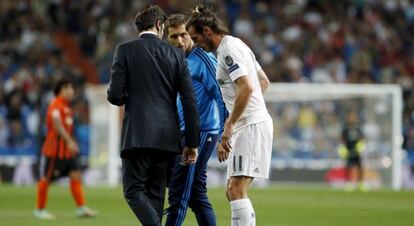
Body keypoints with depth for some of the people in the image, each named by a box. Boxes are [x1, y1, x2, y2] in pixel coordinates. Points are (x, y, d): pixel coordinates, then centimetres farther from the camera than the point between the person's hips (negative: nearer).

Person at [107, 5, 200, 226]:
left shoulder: (125, 50, 0)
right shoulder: (176, 54, 8)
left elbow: (115, 95, -5)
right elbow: (189, 101, 4)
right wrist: (192, 143, 9)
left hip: (137, 135, -4)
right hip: (167, 138, 4)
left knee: (134, 191, -3)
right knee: (155, 194, 11)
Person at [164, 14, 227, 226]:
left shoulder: (202, 59, -10)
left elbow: (221, 96, -15)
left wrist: (224, 135, -19)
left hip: (200, 134, -9)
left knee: (178, 197, -9)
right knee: (197, 197, 10)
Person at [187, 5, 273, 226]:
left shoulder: (229, 49, -12)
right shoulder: (236, 45, 18)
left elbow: (246, 88, -24)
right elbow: (264, 81, 26)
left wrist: (229, 125, -21)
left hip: (252, 126, -10)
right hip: (251, 124, 10)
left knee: (236, 189, -16)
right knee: (233, 192, 9)